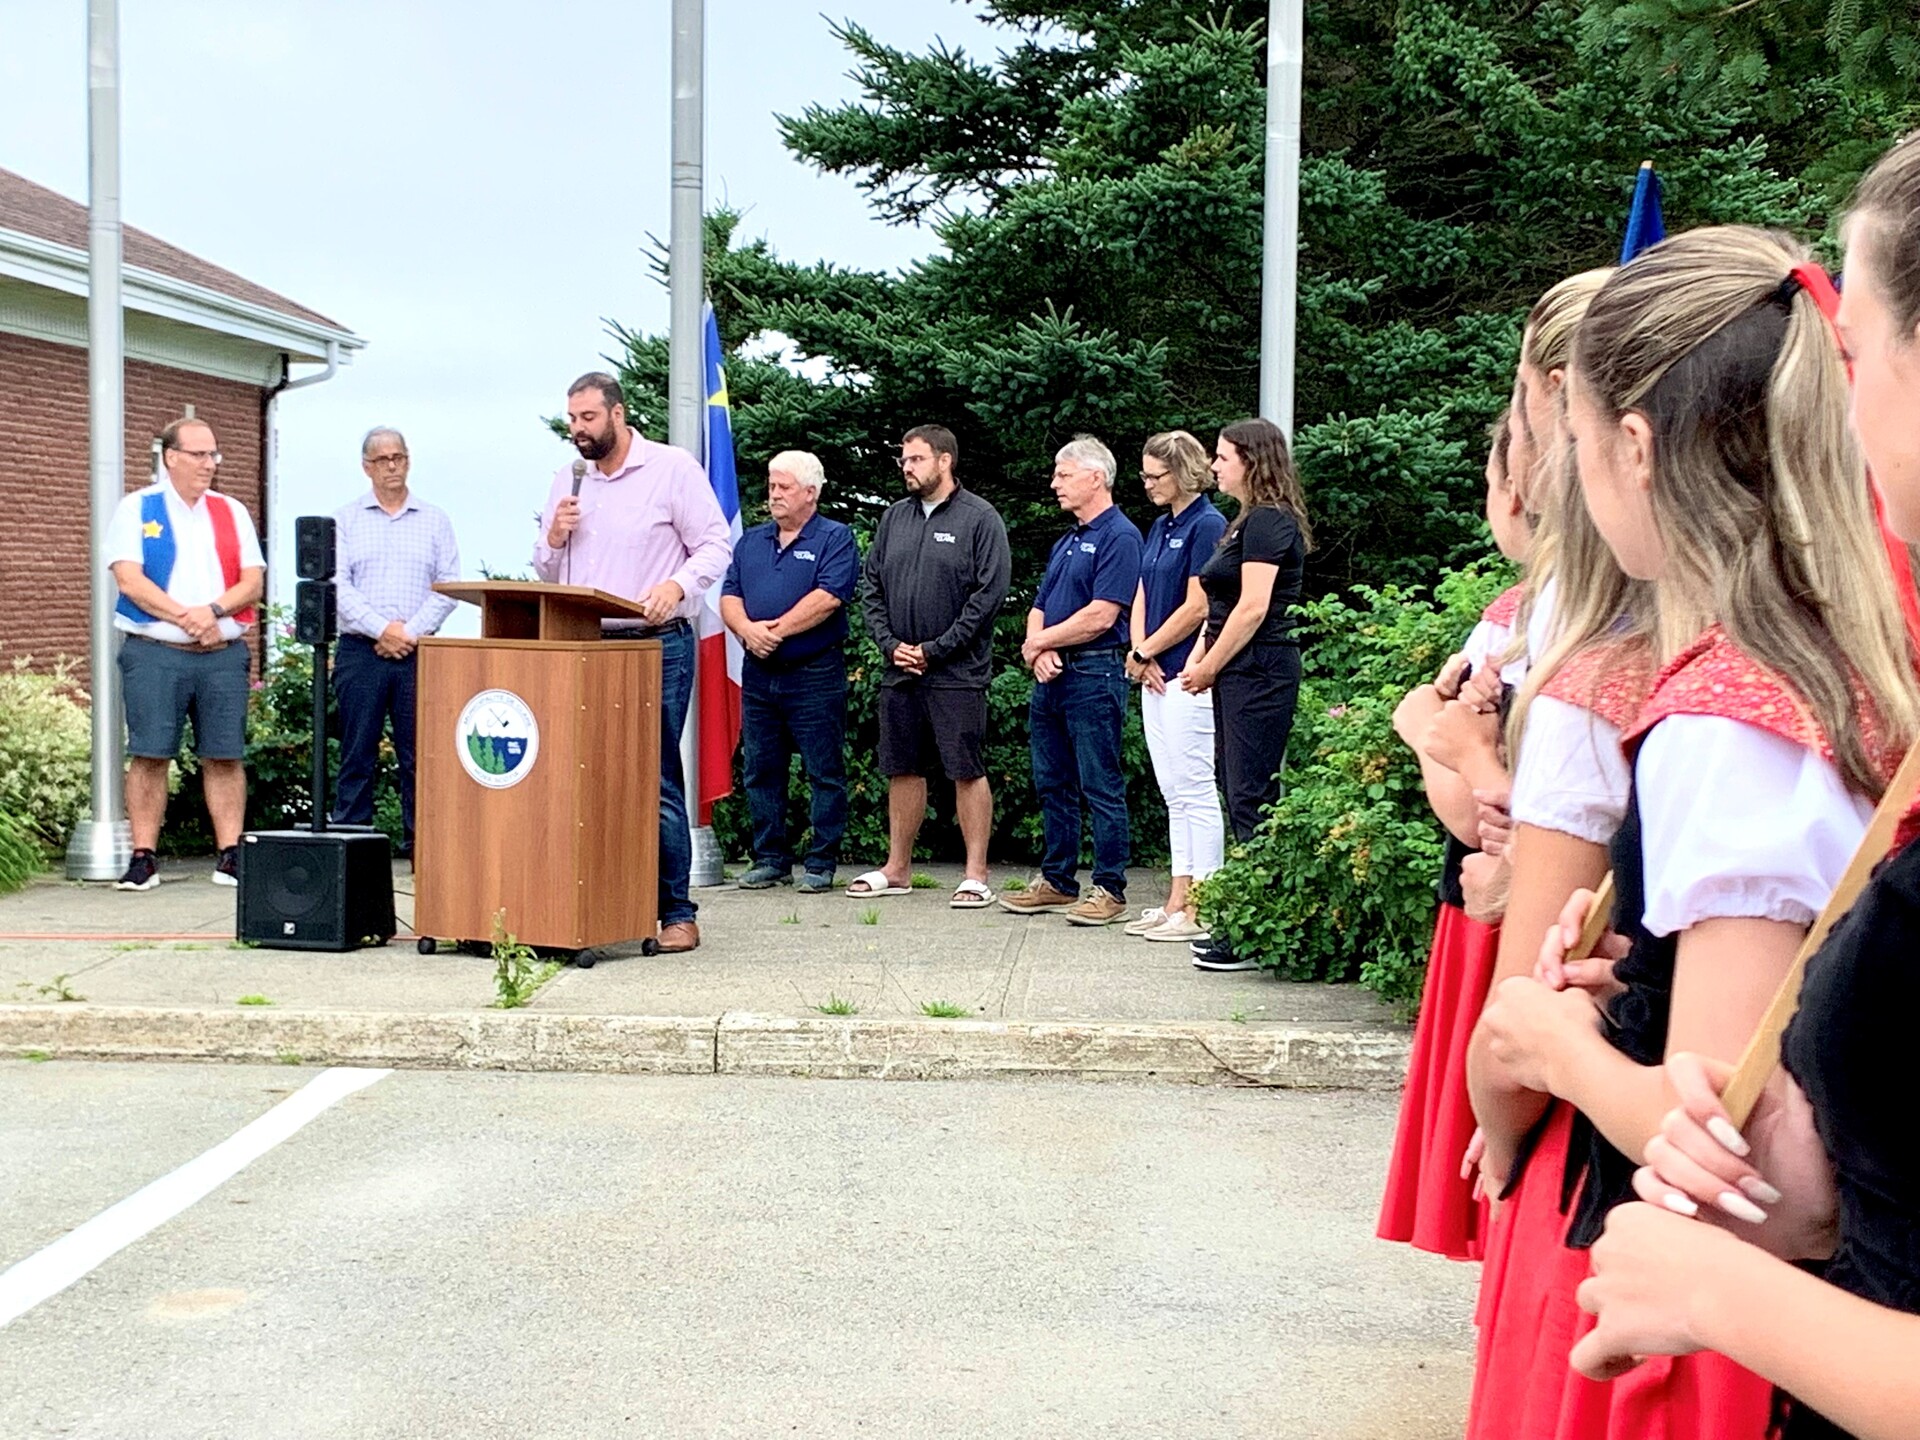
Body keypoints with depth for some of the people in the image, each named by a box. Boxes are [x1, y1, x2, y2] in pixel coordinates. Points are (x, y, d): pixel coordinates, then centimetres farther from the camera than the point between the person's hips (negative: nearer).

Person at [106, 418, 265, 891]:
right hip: (154, 653, -3)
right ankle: (143, 858, 1)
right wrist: (185, 617, -13)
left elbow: (253, 582, 6)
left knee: (225, 756, 1)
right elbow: (130, 580, -6)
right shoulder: (136, 510, 6)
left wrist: (212, 611, -11)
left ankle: (230, 855, 5)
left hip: (224, 654, 3)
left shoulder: (232, 512, 15)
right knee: (149, 755, -4)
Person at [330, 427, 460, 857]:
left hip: (418, 654, 1)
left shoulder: (435, 520, 12)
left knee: (418, 754, 1)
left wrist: (411, 631, -10)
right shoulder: (345, 520, 9)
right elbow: (337, 586, -2)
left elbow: (448, 585, 2)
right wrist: (382, 629, -13)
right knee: (357, 755, 1)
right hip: (360, 652, -1)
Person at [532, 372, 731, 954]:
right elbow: (547, 575, 21)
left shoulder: (673, 469, -1)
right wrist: (554, 540, -1)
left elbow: (715, 546, -4)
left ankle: (677, 913, 1)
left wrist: (676, 585, -22)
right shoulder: (566, 480, 16)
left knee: (657, 780, -6)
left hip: (657, 645, -5)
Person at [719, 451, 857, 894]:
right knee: (761, 771, 9)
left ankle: (821, 864, 4)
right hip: (758, 674, 6)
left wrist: (776, 630, -16)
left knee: (824, 772, -1)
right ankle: (770, 859, 17)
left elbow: (828, 597, -15)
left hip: (815, 674, -6)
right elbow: (729, 597, 8)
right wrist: (748, 630, -12)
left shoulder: (835, 538, -1)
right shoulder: (751, 541, 16)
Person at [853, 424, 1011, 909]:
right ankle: (897, 869, 21)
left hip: (957, 673, -6)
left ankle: (976, 874, 3)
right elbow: (871, 585, 14)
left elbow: (991, 593, -11)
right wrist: (890, 644, -1)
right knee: (903, 770, 11)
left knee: (967, 772, -3)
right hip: (899, 670, 6)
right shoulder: (895, 516, 13)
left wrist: (935, 650, -13)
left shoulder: (980, 519, -4)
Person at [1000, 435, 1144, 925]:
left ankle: (1110, 888, 3)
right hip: (1051, 677, 9)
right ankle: (1057, 881, 22)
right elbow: (1039, 609, 18)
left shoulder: (1119, 537, -10)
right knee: (1052, 786, 13)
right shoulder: (1066, 542, 20)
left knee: (1102, 788, -3)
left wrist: (1041, 642, -7)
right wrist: (1038, 652, -4)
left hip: (1094, 675, -9)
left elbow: (1100, 616, -19)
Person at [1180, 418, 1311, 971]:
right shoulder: (1248, 522, 21)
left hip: (1259, 671, -11)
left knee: (1251, 800, -8)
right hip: (1239, 675, 11)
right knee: (1239, 794, 11)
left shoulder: (1268, 521, -11)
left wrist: (1209, 667, -11)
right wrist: (1199, 657, 8)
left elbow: (1253, 607, -18)